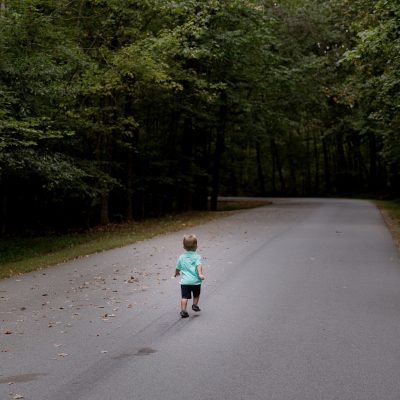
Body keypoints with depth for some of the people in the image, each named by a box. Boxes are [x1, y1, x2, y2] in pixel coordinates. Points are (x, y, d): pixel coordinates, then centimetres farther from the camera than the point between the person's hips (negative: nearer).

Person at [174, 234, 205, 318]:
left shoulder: (181, 257, 8)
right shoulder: (197, 256, -2)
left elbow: (178, 268, 17)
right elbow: (199, 265, -20)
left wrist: (176, 273, 37)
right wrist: (200, 274, -29)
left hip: (185, 281, 2)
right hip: (195, 281, -1)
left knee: (184, 297, 1)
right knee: (196, 295, 24)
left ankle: (183, 311, -7)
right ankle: (195, 305, 34)